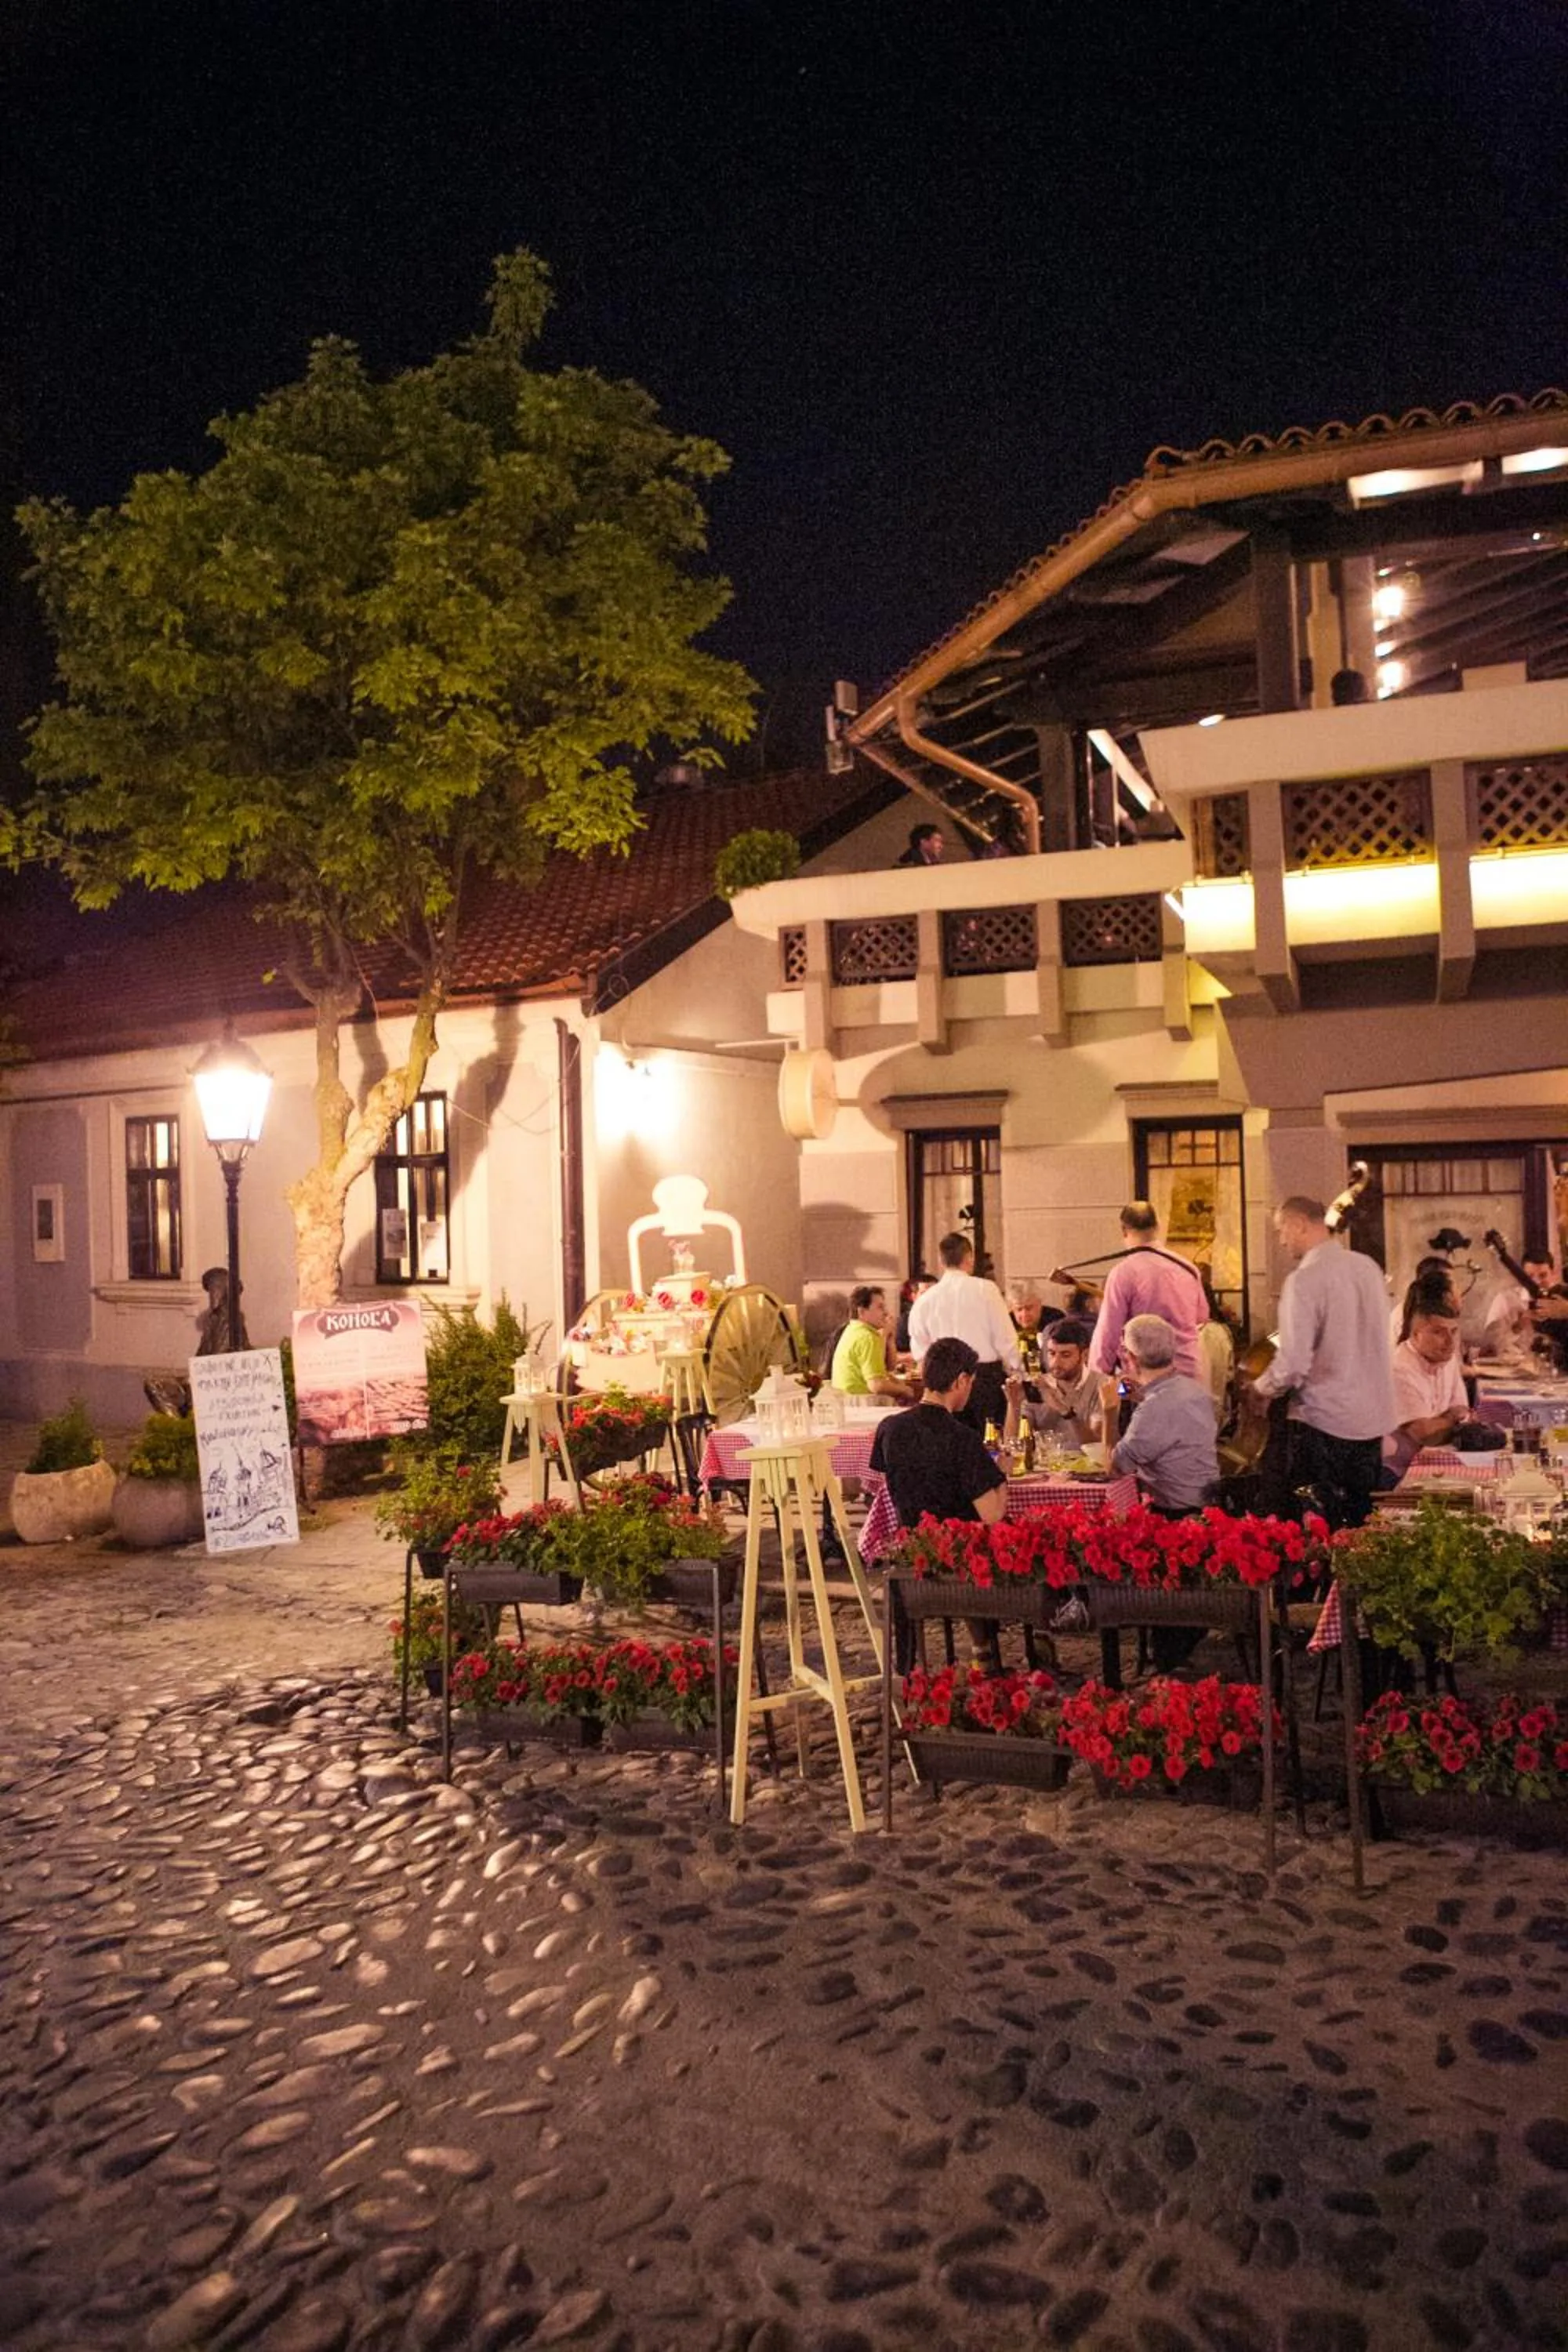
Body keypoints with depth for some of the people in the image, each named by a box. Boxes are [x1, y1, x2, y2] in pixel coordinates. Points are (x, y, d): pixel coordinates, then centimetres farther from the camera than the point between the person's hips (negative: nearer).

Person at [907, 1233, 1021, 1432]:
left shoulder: (924, 1300, 2)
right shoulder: (985, 1289, -5)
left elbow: (920, 1352, 6)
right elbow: (1006, 1341, -6)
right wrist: (1017, 1373, 5)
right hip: (987, 1376, -3)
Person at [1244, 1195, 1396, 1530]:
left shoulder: (1304, 1279, -17)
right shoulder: (1368, 1267, 5)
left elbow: (1293, 1364, -21)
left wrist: (1260, 1389, -2)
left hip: (1325, 1420, -7)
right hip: (1374, 1417, 7)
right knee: (1361, 1520, 16)